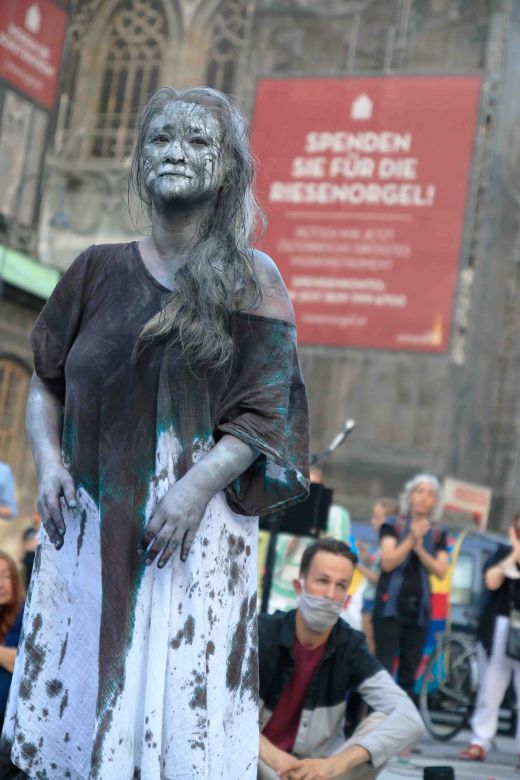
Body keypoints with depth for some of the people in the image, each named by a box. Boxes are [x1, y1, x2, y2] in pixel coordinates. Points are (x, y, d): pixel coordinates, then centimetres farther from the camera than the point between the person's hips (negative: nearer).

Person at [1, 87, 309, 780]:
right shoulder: (100, 269, 8)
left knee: (178, 691, -1)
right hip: (88, 518, 3)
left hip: (197, 524, -3)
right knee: (74, 676, 7)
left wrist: (197, 487, -17)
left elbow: (262, 413, -4)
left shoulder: (249, 282, 0)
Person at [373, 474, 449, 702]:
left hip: (419, 607, 4)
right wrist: (411, 539, -17)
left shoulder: (438, 534, 10)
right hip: (391, 605, -3)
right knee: (384, 668, -9)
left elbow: (441, 571, 0)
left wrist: (420, 549, -13)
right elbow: (387, 562, -9)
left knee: (410, 671, 5)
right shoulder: (393, 525, 1)